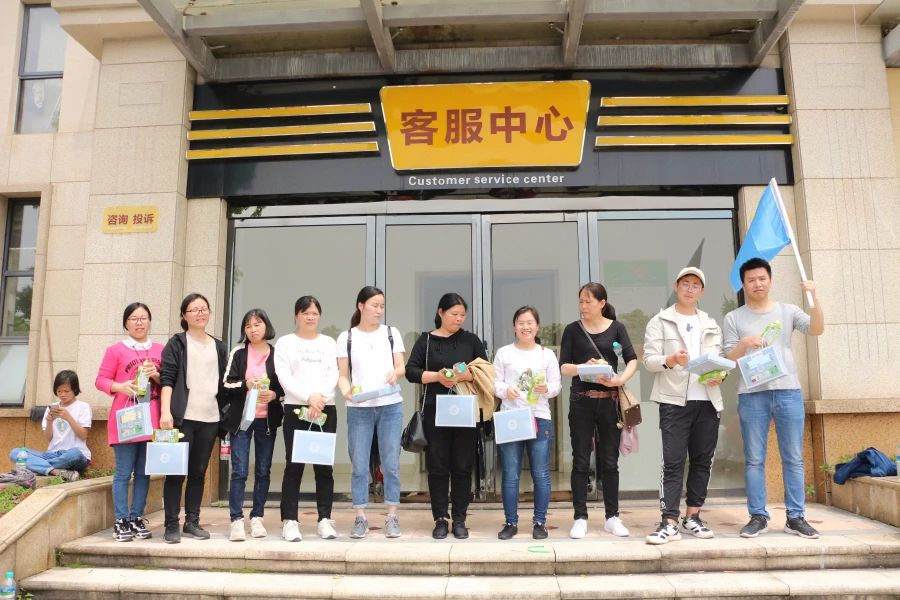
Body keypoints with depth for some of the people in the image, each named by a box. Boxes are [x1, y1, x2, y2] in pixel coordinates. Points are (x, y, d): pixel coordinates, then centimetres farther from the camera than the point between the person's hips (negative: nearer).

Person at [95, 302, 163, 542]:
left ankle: (137, 518, 18)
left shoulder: (160, 349, 10)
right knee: (123, 473, 0)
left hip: (151, 420, 3)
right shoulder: (116, 350, 1)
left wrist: (157, 376, -7)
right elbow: (101, 380, 1)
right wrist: (119, 386, -18)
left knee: (144, 473, 9)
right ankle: (121, 521, 8)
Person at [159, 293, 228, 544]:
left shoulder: (219, 347, 15)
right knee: (176, 471, -2)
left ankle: (192, 521, 17)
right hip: (182, 417, -4)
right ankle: (171, 525, 6)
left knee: (198, 471, 9)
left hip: (210, 419, 4)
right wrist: (165, 411, -16)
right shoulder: (177, 343, 3)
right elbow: (167, 379, -5)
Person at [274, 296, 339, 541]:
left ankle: (325, 519, 8)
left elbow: (334, 375, 5)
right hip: (296, 408, -2)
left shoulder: (329, 343, 16)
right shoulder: (285, 343, 9)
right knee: (294, 465, -3)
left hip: (326, 409, 2)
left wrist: (321, 398, -12)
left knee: (324, 466, 2)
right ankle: (290, 520, 3)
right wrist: (309, 397, -14)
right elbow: (284, 377, -3)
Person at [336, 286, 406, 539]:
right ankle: (360, 517, 12)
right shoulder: (346, 337, 6)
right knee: (359, 466, 3)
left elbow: (401, 367, 6)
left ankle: (392, 517, 10)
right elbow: (343, 374, 4)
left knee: (391, 464, 2)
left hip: (390, 406, 1)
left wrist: (395, 373, -17)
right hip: (358, 408, 0)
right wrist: (346, 391, -16)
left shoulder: (392, 333, 9)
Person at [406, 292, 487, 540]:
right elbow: (411, 371, -2)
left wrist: (464, 376, -14)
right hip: (435, 411, -1)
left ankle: (459, 519, 14)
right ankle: (441, 519, 13)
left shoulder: (471, 340, 9)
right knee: (437, 466, 3)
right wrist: (436, 376, -16)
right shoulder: (426, 340, 6)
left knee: (462, 466, 4)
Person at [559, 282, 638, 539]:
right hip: (581, 401, 0)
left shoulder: (616, 328, 5)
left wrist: (621, 379, -23)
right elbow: (563, 367, -1)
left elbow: (632, 359, -4)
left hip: (610, 401, 1)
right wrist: (583, 367, -21)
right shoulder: (572, 330, 4)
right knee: (581, 461, 3)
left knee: (609, 460, 8)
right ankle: (580, 518, 10)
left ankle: (612, 517, 19)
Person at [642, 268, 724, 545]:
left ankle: (692, 517, 18)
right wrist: (670, 360, -24)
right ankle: (670, 523, -6)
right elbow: (649, 360, -5)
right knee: (673, 462, -6)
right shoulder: (659, 322, 4)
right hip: (674, 400, -4)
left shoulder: (711, 325, 18)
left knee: (702, 461, 8)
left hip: (707, 400, 5)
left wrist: (720, 374, -9)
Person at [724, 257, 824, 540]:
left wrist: (814, 297, -15)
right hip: (751, 394, -1)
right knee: (754, 460, 1)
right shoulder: (733, 318, 8)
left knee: (793, 458, 3)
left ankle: (796, 517, 11)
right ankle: (758, 516, 8)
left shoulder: (788, 311, 11)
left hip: (788, 391, 1)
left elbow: (817, 329, -5)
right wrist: (744, 343, -15)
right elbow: (729, 358, 4)